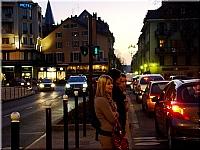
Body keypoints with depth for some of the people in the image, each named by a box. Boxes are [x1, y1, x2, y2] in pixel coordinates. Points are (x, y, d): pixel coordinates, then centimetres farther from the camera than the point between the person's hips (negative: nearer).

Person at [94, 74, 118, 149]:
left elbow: (116, 114, 14)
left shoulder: (107, 98, 10)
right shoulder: (102, 100, -21)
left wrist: (114, 114, -7)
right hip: (106, 135, -9)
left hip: (110, 133, 9)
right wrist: (115, 115, 2)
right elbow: (112, 120, -18)